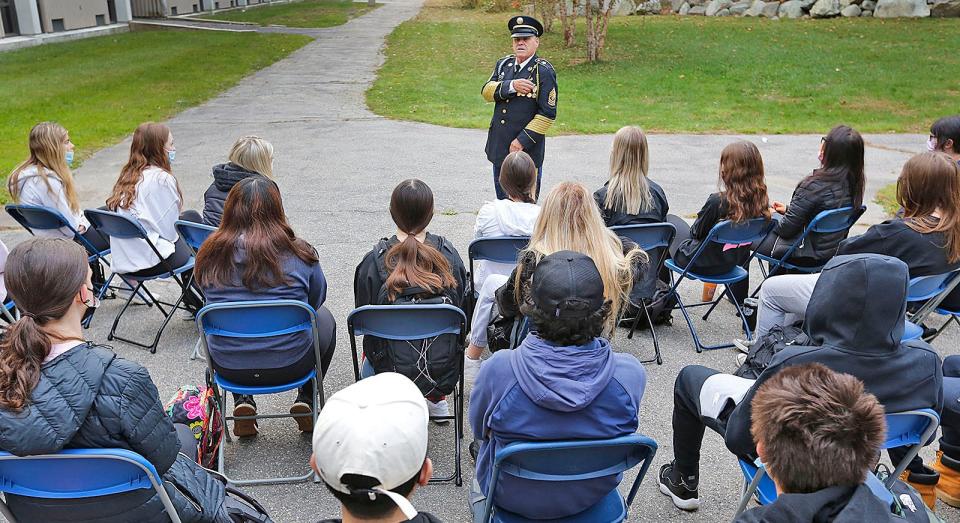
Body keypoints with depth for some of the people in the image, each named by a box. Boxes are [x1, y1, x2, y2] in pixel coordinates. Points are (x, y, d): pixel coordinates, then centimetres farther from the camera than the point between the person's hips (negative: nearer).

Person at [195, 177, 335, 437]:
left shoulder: (210, 255, -7)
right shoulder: (298, 253, -13)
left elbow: (212, 305, 10)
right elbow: (316, 301, 4)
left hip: (228, 367, 3)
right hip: (290, 365, -2)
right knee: (324, 319, 28)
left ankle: (242, 402, 25)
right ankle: (306, 400, 24)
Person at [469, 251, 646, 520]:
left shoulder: (499, 370, -33)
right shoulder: (631, 373, -28)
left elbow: (479, 428, -10)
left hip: (514, 496, -2)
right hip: (594, 496, 2)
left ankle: (483, 498, 56)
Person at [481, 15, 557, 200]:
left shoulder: (544, 71, -10)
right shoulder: (503, 64, 10)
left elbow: (548, 113, -14)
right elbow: (486, 91, -2)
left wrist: (523, 141, -18)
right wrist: (511, 86, -19)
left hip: (527, 150, -6)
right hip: (499, 148, 6)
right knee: (502, 201, 16)